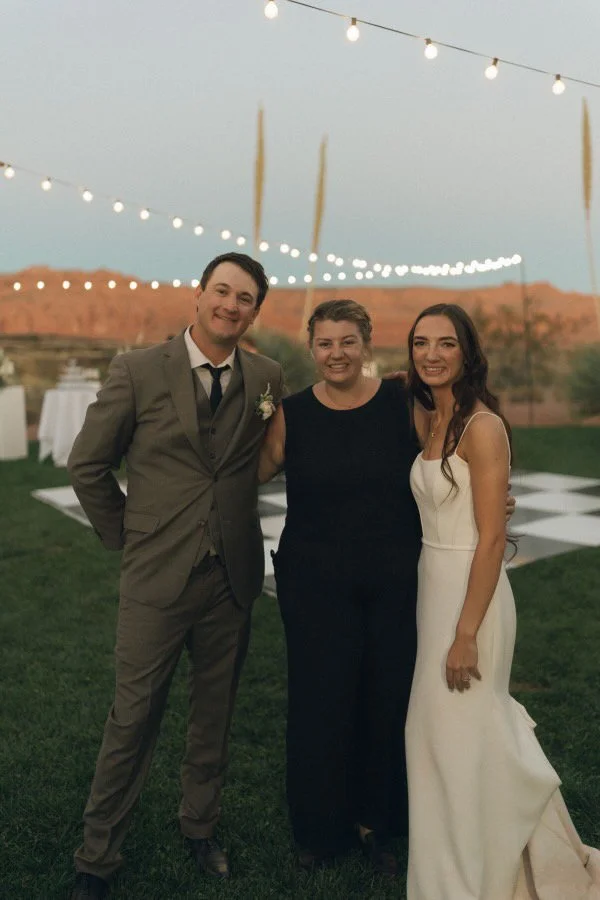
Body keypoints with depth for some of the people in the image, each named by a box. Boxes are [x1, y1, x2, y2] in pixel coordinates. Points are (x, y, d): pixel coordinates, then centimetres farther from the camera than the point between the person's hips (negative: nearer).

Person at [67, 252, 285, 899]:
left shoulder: (268, 379, 1)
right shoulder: (136, 371, -6)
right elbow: (87, 466, 0)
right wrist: (127, 537, 2)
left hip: (232, 577, 3)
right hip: (158, 578, -2)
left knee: (214, 714, 18)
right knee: (133, 718, 6)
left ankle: (201, 828, 40)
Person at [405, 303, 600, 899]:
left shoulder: (482, 426, -17)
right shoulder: (427, 420, 8)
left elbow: (491, 539, -19)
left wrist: (466, 633, -19)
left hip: (471, 592, -8)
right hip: (432, 584, 8)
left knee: (458, 738, 4)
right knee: (440, 731, 18)